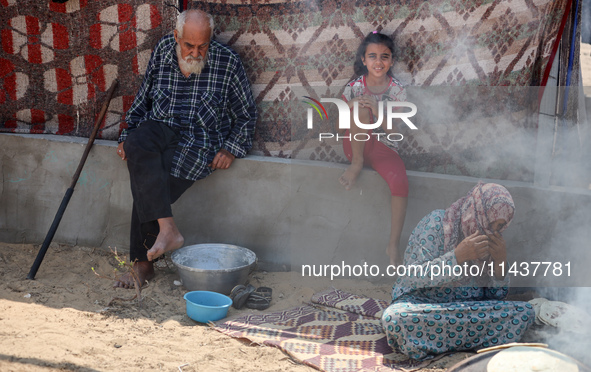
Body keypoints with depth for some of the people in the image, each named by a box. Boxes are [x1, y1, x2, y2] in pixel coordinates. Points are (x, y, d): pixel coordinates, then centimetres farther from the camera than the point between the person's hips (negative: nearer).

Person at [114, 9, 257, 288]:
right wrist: (127, 137, 8)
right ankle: (168, 230, -34)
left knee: (145, 187, -26)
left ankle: (142, 263, -12)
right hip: (160, 127, 4)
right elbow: (143, 99, 15)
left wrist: (231, 149, -7)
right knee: (137, 147, -33)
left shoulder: (227, 62, -5)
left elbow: (246, 114, 5)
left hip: (200, 140, -4)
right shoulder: (163, 51, 3)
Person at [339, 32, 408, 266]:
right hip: (356, 146, -1)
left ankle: (393, 246, -19)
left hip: (384, 148, 1)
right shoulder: (354, 87, 1)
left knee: (400, 182, -30)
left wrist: (378, 112, -22)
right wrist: (351, 108, -19)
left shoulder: (397, 91, 1)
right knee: (362, 106, -29)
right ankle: (357, 164, -17)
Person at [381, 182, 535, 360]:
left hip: (471, 308, 5)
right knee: (395, 317, -38)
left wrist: (501, 261, -9)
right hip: (423, 303, -5)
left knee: (525, 312, -19)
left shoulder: (493, 240, 8)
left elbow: (496, 297, 8)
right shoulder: (436, 223, -9)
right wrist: (458, 256, -25)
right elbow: (413, 277, -17)